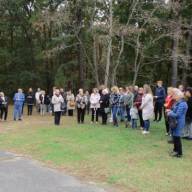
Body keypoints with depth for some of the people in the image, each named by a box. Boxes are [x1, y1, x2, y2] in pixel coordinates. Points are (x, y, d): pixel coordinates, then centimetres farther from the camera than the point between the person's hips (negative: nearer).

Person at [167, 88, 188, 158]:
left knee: (177, 137, -2)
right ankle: (176, 150, 33)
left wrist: (169, 113, -10)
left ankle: (179, 153, 8)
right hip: (174, 122, 10)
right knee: (174, 136, 19)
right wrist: (170, 111, 0)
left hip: (178, 123, -10)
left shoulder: (182, 104, -22)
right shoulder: (177, 102, 9)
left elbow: (177, 114, -24)